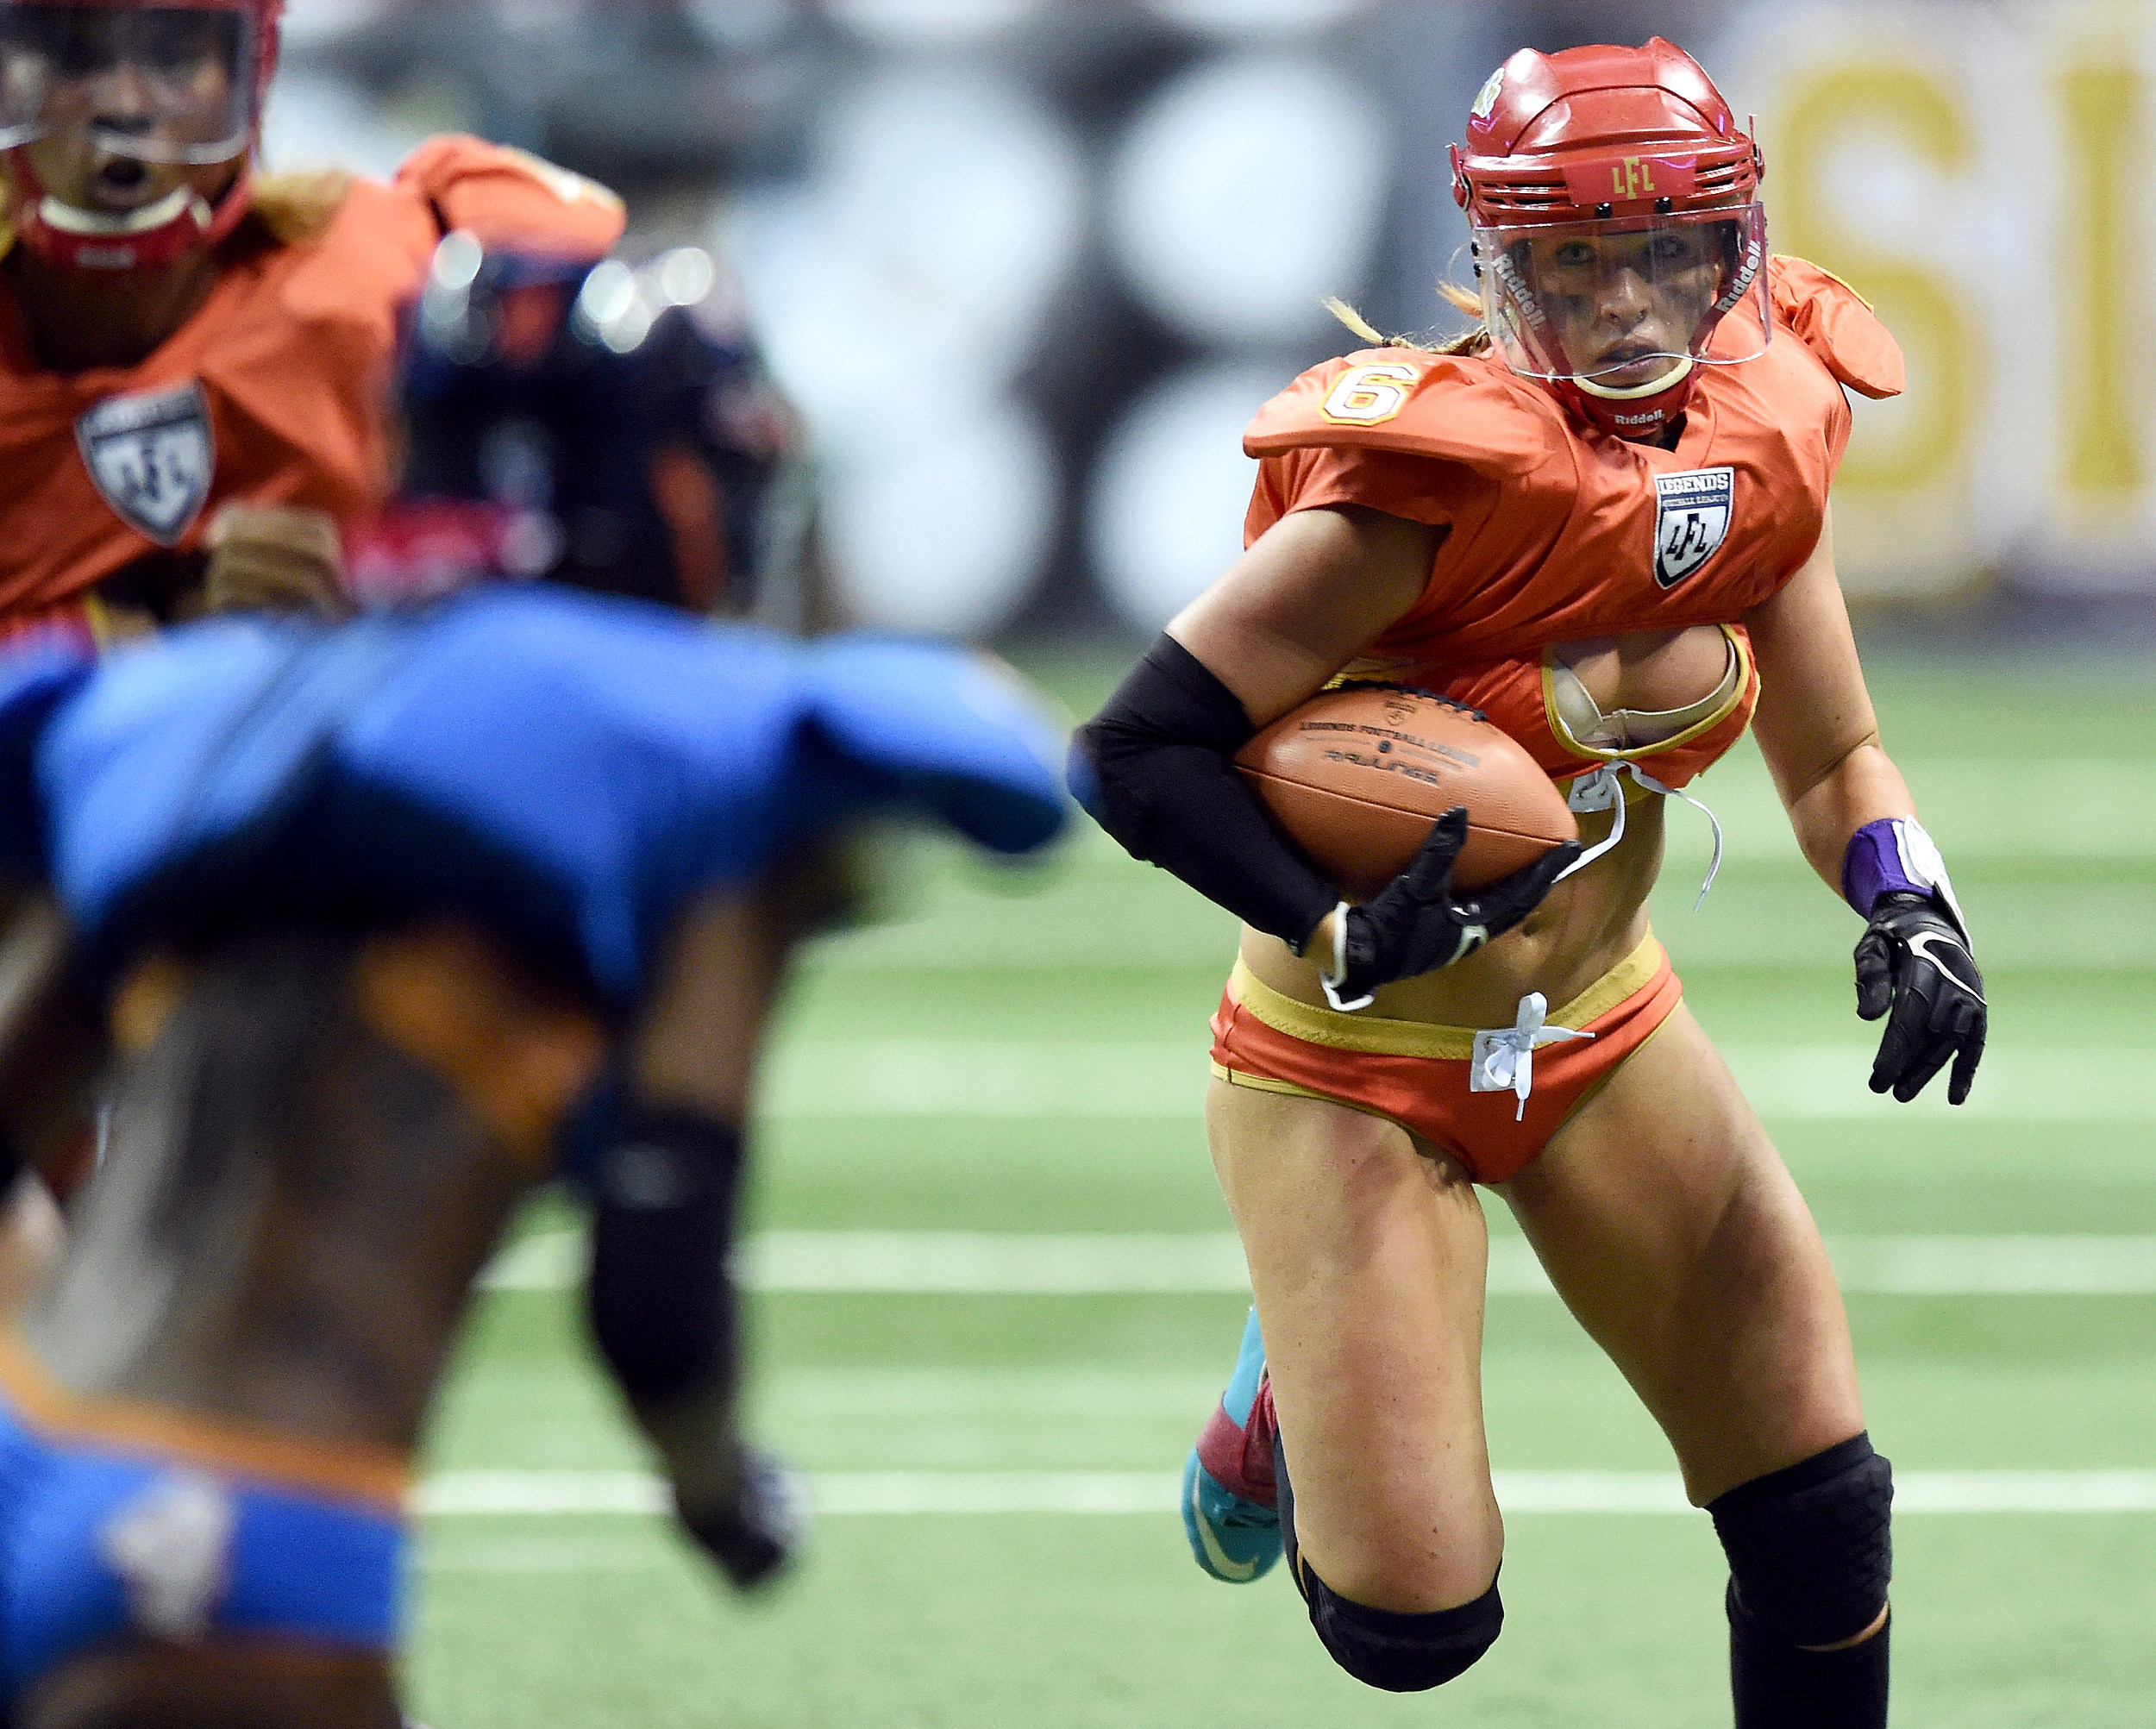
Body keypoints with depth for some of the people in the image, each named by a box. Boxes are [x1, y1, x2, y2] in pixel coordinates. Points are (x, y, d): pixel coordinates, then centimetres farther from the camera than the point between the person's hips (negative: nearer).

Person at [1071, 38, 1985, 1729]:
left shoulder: (1761, 455, -7)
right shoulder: (1447, 481, -27)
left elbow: (1834, 761, 7)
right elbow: (1136, 752, -25)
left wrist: (1909, 911, -13)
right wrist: (1345, 937, -33)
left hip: (1601, 1026, 6)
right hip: (1358, 1069, -6)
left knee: (1820, 1515, 0)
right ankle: (1290, 1394, 27)